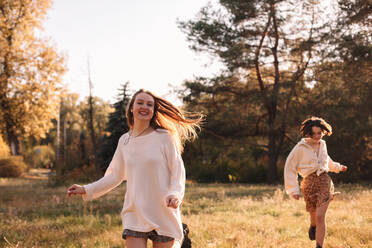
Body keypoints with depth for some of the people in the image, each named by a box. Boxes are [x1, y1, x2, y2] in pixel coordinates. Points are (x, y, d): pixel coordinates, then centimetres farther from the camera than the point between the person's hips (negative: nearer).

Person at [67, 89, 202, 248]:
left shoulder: (164, 137, -3)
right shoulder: (124, 140, 9)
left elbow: (178, 171, -1)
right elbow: (115, 175, 17)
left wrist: (175, 194, -20)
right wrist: (86, 190, 11)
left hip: (164, 215, -2)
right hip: (135, 216, 2)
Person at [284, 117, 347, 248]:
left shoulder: (322, 144, 11)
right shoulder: (300, 147, -5)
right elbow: (289, 168, -3)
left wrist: (337, 167, 45)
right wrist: (293, 189, -6)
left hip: (324, 180, 2)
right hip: (309, 183, -2)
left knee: (320, 217, -13)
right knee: (314, 215, 13)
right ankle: (313, 227, 51)